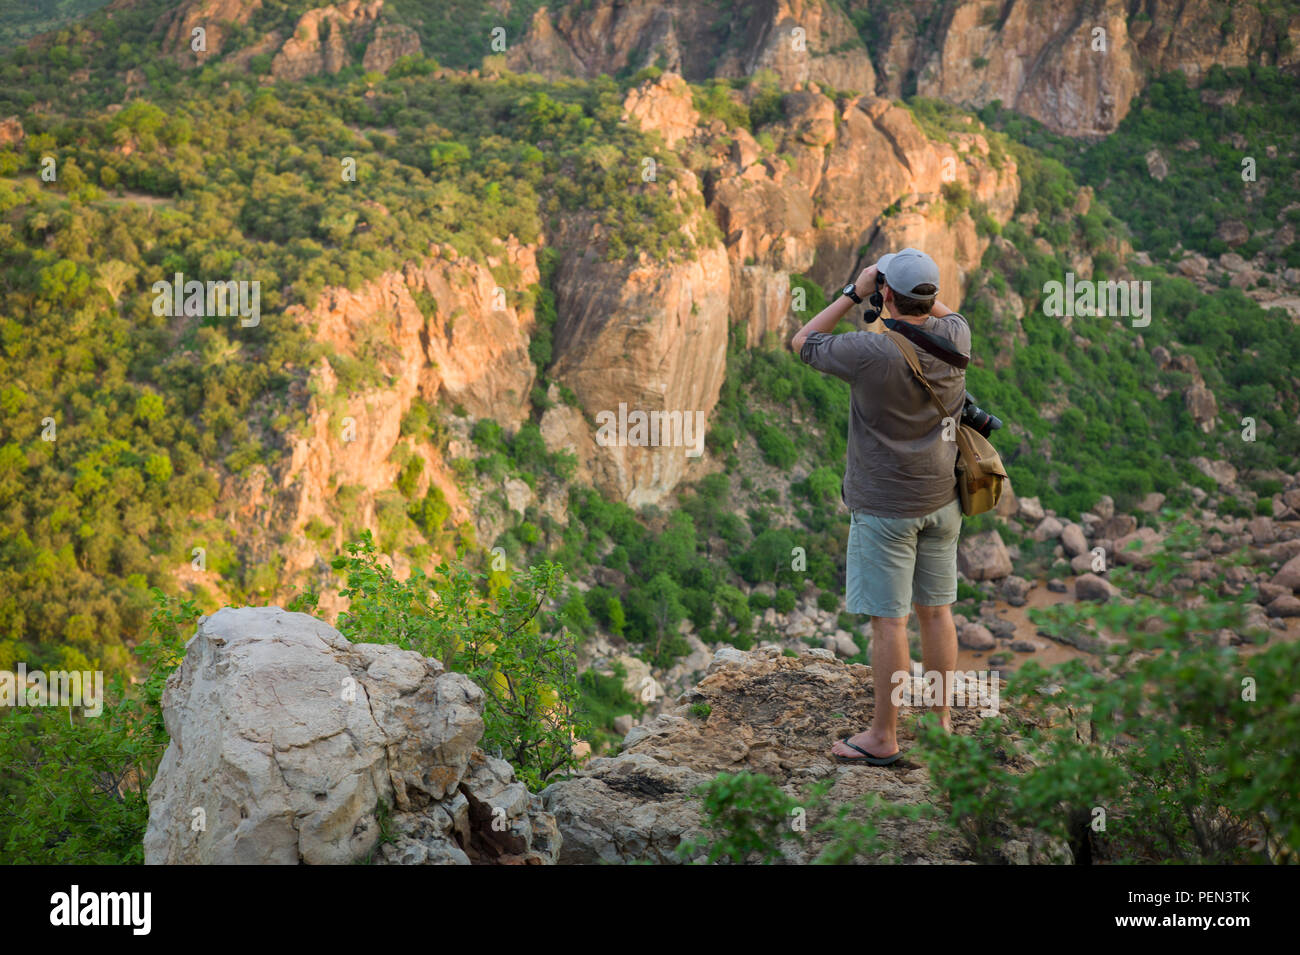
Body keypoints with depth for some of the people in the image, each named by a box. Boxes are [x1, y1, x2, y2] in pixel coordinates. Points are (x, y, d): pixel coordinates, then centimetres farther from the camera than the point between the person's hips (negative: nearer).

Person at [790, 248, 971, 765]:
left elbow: (802, 342, -4)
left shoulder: (871, 352, -22)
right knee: (936, 611, 14)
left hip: (884, 508, -6)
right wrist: (919, 290, 11)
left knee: (888, 620, 0)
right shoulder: (954, 338, -5)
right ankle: (941, 722, 24)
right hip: (941, 500, 6)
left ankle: (883, 737, 9)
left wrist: (853, 293, -2)